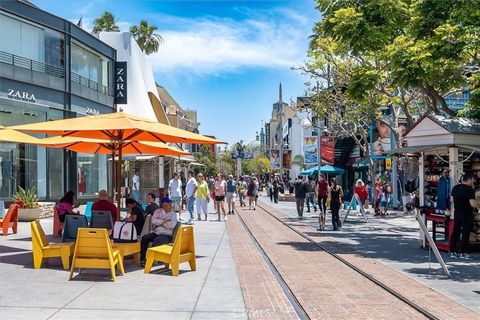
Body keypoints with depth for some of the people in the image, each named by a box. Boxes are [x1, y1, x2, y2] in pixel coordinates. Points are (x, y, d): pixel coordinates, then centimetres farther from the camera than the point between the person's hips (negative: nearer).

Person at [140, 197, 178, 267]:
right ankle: (142, 258, -17)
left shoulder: (173, 214, 3)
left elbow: (171, 225, -14)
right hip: (155, 232, 3)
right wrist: (164, 221, -9)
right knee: (145, 237, -24)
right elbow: (153, 221, -6)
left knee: (157, 240, -34)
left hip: (166, 235, -3)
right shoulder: (157, 211, 11)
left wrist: (159, 222, -5)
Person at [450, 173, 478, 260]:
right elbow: (473, 204, -24)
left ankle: (453, 252, 12)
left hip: (457, 213, 7)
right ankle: (463, 253, 4)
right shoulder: (470, 190, -17)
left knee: (455, 232, 10)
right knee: (465, 233, 1)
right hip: (467, 214, -7)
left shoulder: (455, 188, 5)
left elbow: (452, 200, 15)